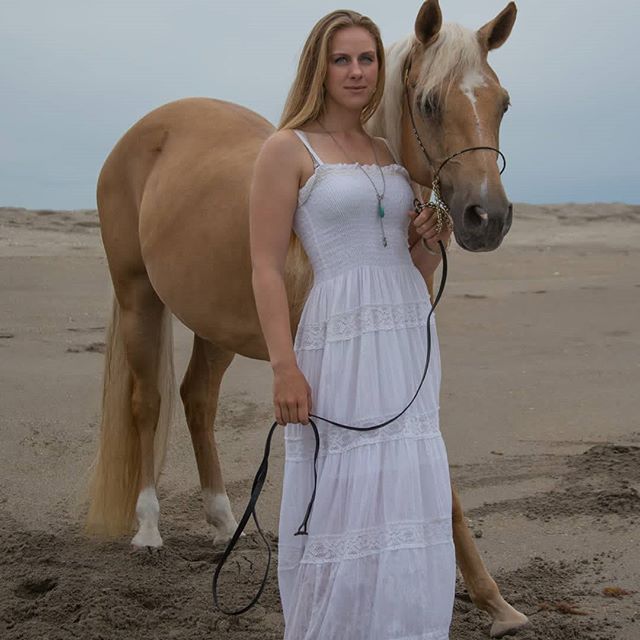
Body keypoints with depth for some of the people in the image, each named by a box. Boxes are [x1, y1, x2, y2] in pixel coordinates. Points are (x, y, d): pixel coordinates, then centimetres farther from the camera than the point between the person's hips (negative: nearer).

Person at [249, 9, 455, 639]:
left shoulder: (392, 153, 14)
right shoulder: (287, 150, -4)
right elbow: (266, 268, -10)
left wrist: (432, 240, -1)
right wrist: (285, 368, -18)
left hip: (411, 344, 6)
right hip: (341, 342, -6)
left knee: (411, 505, 11)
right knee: (341, 503, 0)